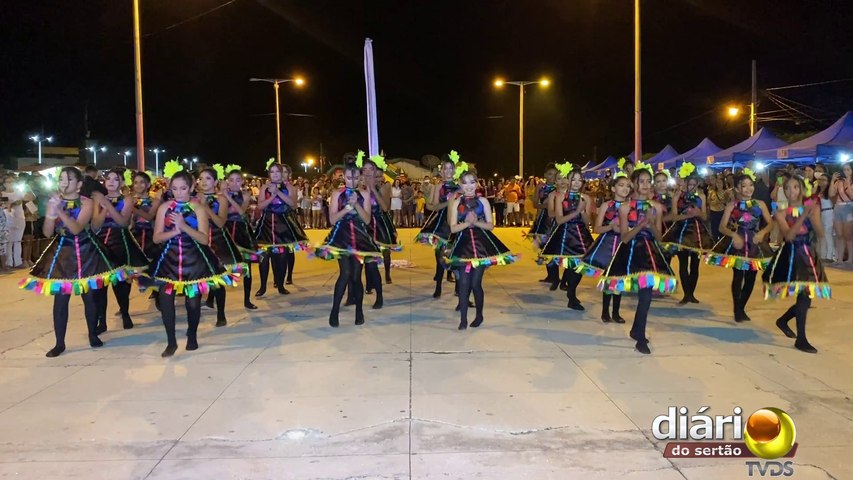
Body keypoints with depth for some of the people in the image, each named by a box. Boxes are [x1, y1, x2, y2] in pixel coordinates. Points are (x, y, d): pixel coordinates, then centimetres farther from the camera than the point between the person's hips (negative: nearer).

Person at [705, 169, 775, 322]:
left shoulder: (760, 204, 3)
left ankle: (742, 308, 22)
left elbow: (770, 223, 2)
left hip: (754, 244, 3)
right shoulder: (732, 205, -3)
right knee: (738, 276, -6)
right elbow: (722, 227, -8)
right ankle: (737, 310, 4)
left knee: (751, 277, 7)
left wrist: (763, 232, -17)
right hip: (737, 243, -3)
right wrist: (733, 234, -25)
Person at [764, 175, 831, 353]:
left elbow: (820, 234, -7)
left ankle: (783, 320, 35)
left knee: (806, 296, 9)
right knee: (804, 296, -14)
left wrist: (812, 216, -21)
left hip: (808, 255, 5)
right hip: (791, 255, -5)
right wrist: (803, 216, -25)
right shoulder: (782, 213, -5)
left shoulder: (813, 208, 4)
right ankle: (801, 340, -5)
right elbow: (789, 236, -19)